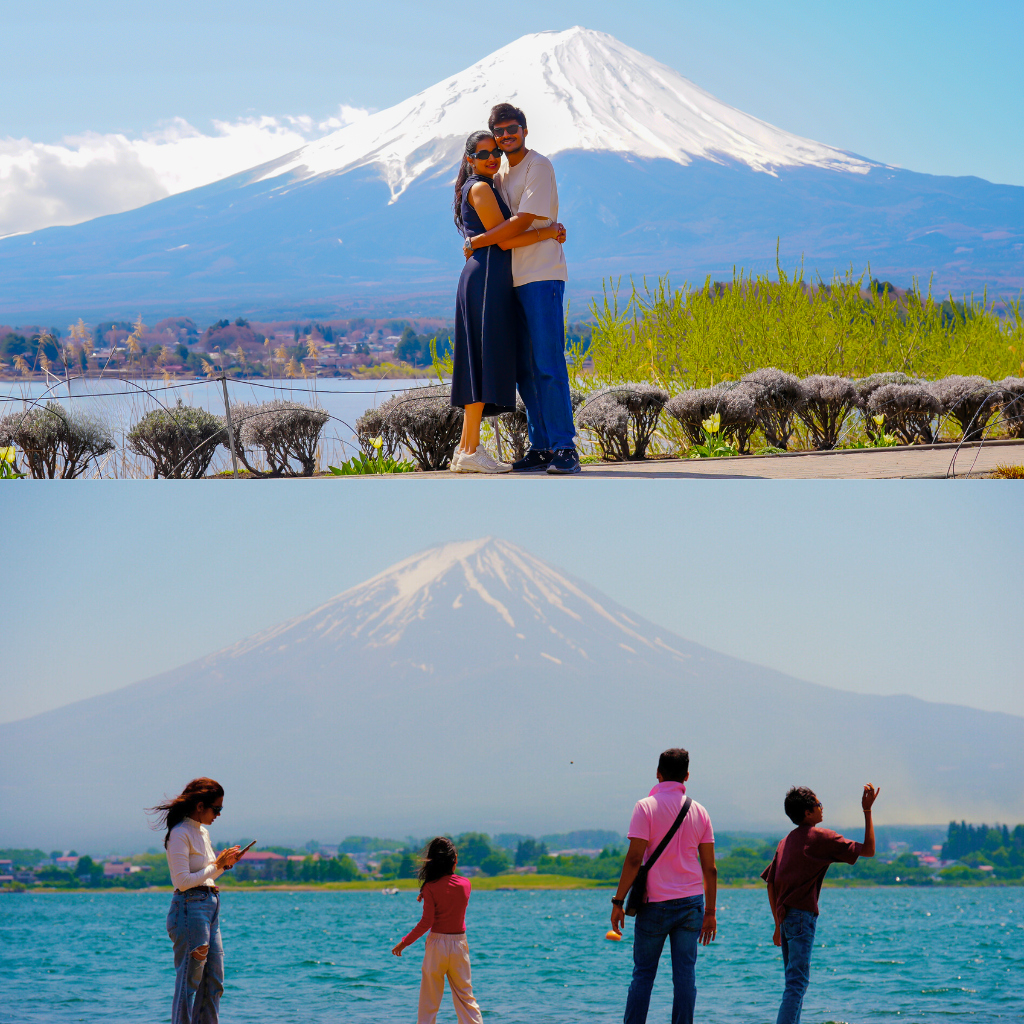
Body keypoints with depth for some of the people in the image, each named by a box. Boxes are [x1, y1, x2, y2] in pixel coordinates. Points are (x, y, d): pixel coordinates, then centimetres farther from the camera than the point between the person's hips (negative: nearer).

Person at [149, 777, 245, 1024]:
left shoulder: (202, 832, 17)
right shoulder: (180, 834, -11)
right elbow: (183, 881, -17)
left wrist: (224, 864, 8)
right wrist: (216, 866, -11)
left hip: (210, 907, 9)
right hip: (190, 908, -9)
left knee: (214, 982, 8)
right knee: (188, 981, -7)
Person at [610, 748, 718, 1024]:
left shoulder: (646, 807, -6)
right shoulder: (699, 811, 6)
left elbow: (634, 858, -13)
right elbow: (710, 868, 6)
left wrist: (619, 901, -8)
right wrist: (709, 913, 12)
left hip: (655, 902, -3)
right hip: (691, 901, 3)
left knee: (643, 973, 5)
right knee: (685, 975, 3)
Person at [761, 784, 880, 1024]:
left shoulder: (786, 842, 17)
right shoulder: (822, 837, -4)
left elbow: (771, 884, 18)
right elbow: (868, 850, -3)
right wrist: (867, 811, 2)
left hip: (785, 918, 8)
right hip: (803, 915, -8)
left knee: (795, 982, 15)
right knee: (797, 982, -12)